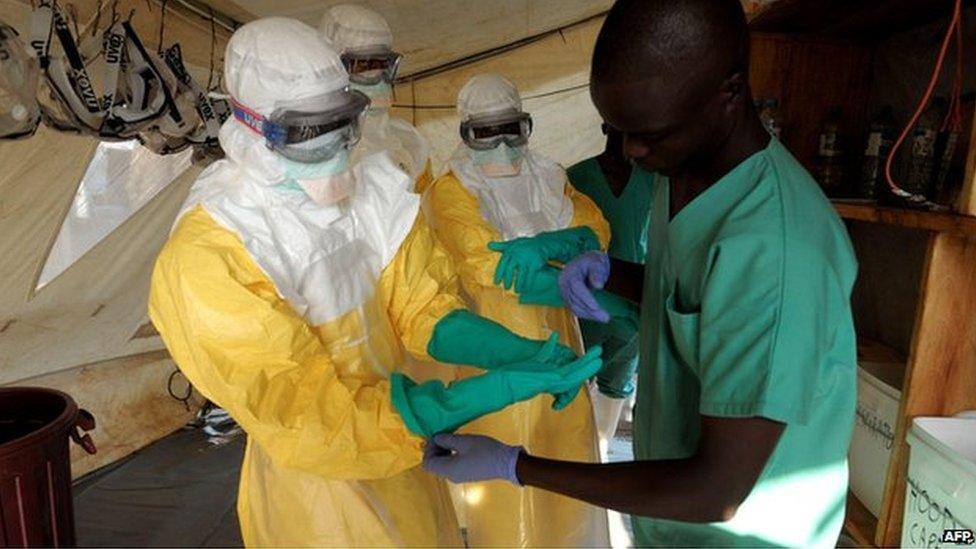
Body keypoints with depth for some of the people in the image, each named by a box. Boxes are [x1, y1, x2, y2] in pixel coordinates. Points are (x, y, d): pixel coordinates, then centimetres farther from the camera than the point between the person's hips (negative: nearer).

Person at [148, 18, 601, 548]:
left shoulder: (372, 189, -8)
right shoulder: (207, 259, -25)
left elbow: (424, 313, -5)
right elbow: (312, 419, -28)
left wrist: (524, 352, -25)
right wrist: (501, 386, -33)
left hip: (407, 455, 5)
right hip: (318, 485, -5)